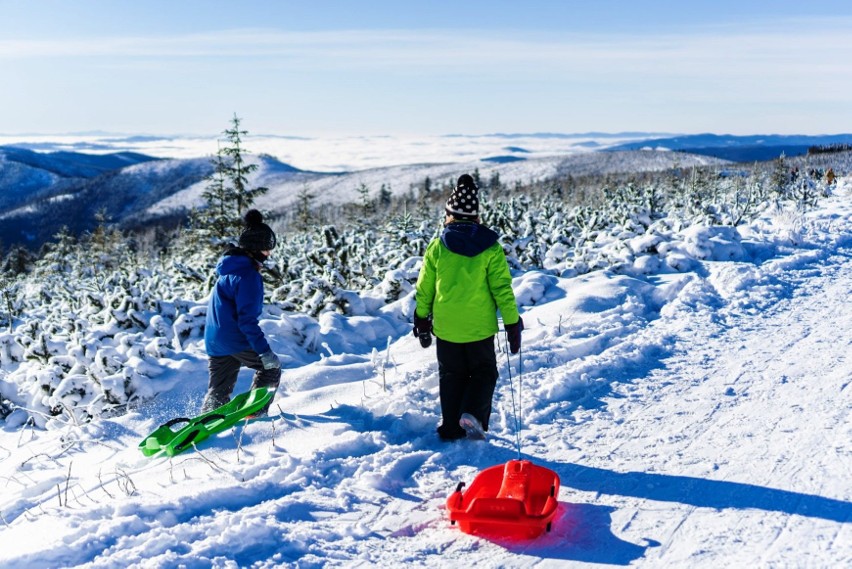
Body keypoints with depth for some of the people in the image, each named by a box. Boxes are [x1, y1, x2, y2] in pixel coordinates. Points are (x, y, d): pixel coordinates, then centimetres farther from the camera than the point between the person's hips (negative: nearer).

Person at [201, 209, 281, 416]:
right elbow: (247, 319, -24)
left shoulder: (229, 268, 13)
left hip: (214, 340, 9)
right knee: (271, 367, 11)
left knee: (218, 391, 16)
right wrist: (265, 351, -25)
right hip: (236, 340, -9)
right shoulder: (248, 275, -18)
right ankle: (255, 413, 6)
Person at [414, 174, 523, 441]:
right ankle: (473, 413, -7)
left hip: (446, 327, 2)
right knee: (484, 373, 15)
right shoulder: (489, 248, -8)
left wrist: (422, 320, 15)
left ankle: (451, 429, 18)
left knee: (452, 376, 17)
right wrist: (513, 324, -1)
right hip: (479, 327, -2)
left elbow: (424, 288, 2)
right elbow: (502, 288, -8)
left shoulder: (437, 247, -4)